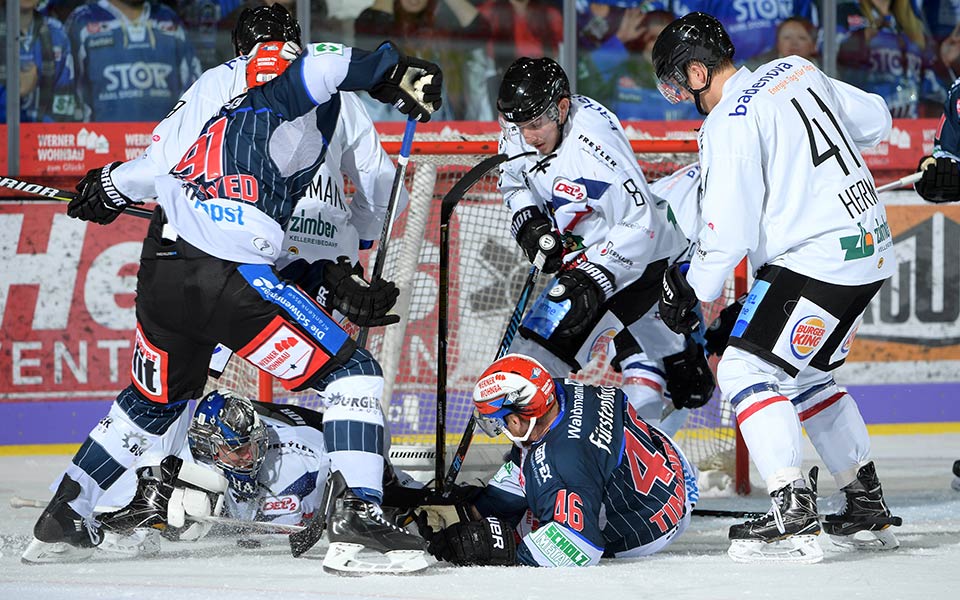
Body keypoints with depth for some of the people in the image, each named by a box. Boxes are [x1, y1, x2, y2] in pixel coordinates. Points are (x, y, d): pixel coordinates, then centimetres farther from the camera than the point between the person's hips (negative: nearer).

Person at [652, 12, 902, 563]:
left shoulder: (729, 124, -14)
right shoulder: (796, 71, 10)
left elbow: (729, 233, -16)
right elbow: (875, 121, 22)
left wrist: (692, 291, -1)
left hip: (816, 261, -9)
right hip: (871, 249, 9)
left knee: (746, 368, -10)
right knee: (806, 376, 22)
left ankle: (794, 516, -20)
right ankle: (870, 507, 25)